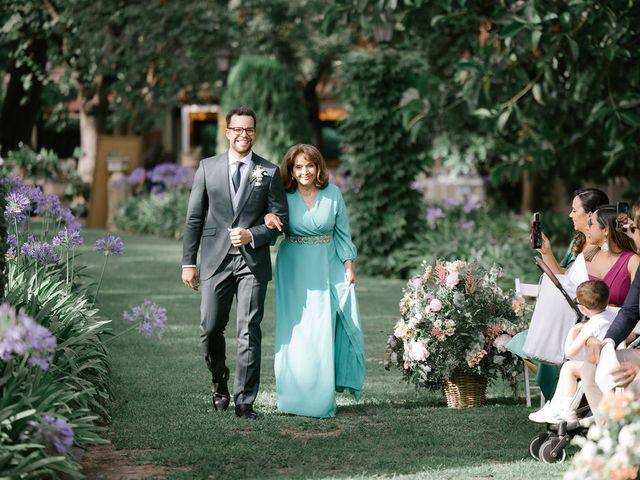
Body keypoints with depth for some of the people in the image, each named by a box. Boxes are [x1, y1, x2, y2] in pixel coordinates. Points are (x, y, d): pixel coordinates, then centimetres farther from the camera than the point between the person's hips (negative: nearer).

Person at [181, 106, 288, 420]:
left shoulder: (269, 172, 4)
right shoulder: (208, 168, 7)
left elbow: (280, 218, 5)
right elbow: (194, 218, 7)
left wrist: (252, 235, -13)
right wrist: (188, 262, 2)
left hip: (253, 261, -1)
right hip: (216, 260, 1)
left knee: (248, 332, -5)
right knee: (210, 328, 3)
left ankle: (244, 402, -3)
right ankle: (219, 383, 29)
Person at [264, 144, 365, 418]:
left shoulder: (332, 194, 0)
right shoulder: (285, 196, -4)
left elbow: (342, 233, 6)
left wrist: (349, 268, 3)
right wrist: (268, 217, -20)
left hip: (327, 269, 1)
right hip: (294, 269, -1)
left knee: (324, 331, -1)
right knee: (296, 330, -3)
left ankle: (322, 393, 10)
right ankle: (296, 393, 3)